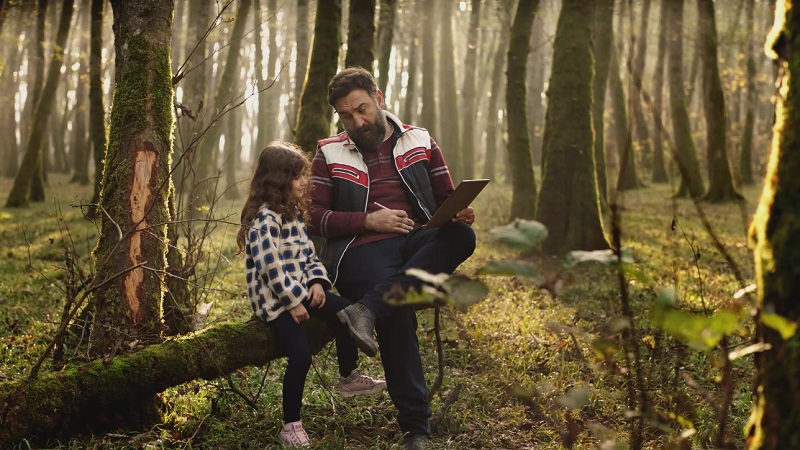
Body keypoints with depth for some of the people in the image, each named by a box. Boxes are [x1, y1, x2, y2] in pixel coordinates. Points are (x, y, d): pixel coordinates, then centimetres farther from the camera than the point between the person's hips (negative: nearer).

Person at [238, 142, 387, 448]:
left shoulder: (294, 213, 14)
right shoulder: (265, 219, -16)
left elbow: (308, 255, 16)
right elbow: (271, 267, -22)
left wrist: (317, 282, -3)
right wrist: (292, 302, -19)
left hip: (299, 291, 9)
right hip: (274, 299, -9)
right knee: (301, 355, -19)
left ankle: (349, 379, 14)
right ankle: (291, 425, -7)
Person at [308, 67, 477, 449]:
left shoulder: (420, 141, 17)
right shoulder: (330, 154, 12)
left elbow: (446, 198, 18)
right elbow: (315, 217, 5)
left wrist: (460, 212, -7)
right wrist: (368, 220, -9)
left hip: (418, 242, 3)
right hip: (361, 248, -3)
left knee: (462, 236, -30)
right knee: (398, 312, -30)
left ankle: (368, 309, -37)